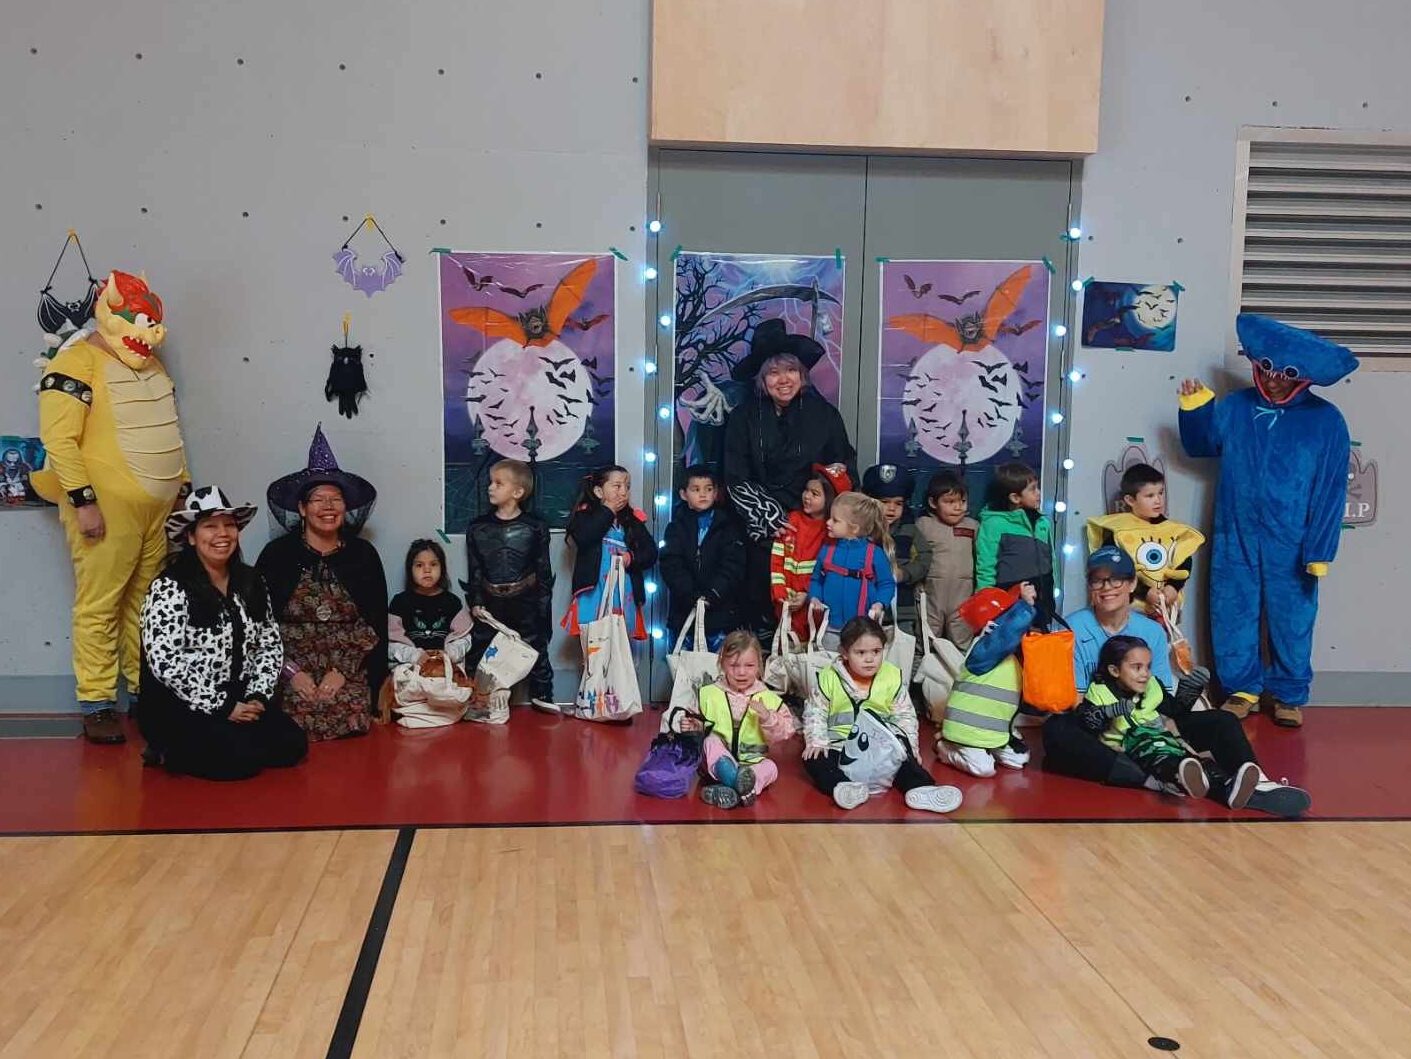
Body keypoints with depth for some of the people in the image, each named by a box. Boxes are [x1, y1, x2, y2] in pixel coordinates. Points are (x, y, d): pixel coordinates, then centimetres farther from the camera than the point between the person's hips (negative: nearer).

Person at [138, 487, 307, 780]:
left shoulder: (251, 582, 8)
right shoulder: (169, 588, -12)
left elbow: (270, 645, 10)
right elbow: (165, 662, -19)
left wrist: (258, 696, -6)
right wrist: (221, 707, -19)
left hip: (240, 699, 7)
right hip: (178, 706, -7)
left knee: (292, 745, -13)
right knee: (240, 758, -27)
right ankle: (172, 752, 1)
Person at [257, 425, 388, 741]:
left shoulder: (363, 554, 7)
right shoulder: (277, 554, 3)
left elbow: (375, 623, 3)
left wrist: (344, 671, -8)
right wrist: (291, 671, -10)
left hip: (349, 676, 2)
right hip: (292, 675, -1)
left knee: (350, 725, -19)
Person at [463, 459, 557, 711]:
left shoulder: (535, 527, -6)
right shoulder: (478, 528, 0)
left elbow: (543, 570, -1)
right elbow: (474, 569, 3)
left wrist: (542, 603, -1)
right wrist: (475, 602, -5)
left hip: (526, 602, -1)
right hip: (490, 602, 1)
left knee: (536, 647, 10)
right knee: (479, 650, 5)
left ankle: (542, 695, 26)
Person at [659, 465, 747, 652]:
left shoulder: (728, 525, 5)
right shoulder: (676, 526, 7)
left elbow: (732, 566, -6)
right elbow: (671, 565, -5)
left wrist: (712, 595, -18)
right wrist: (691, 595, -17)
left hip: (720, 612, -1)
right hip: (683, 611, 1)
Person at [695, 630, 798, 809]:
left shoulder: (768, 699, 2)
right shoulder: (709, 693, 2)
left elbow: (784, 732, -5)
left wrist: (768, 718, -23)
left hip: (751, 762, 1)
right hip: (718, 761, -1)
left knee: (770, 767, -26)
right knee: (711, 740, -28)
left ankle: (732, 791, -49)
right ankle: (741, 787, -48)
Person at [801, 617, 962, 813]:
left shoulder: (893, 677, -1)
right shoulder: (829, 678, -5)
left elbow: (904, 716, 5)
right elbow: (815, 713, 0)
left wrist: (909, 744, -8)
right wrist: (816, 741, -14)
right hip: (839, 745, -1)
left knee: (904, 757, -22)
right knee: (813, 759, -26)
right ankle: (843, 787, -47)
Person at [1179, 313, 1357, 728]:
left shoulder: (1325, 421, -6)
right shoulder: (1234, 408, 1)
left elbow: (1331, 491, -5)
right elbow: (1200, 445, 18)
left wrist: (1319, 551, -9)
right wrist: (1195, 406, 0)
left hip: (1290, 545, -2)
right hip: (1235, 539, 2)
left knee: (1292, 620, 7)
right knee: (1233, 616, 8)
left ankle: (1289, 695, 23)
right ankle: (1242, 689, 23)